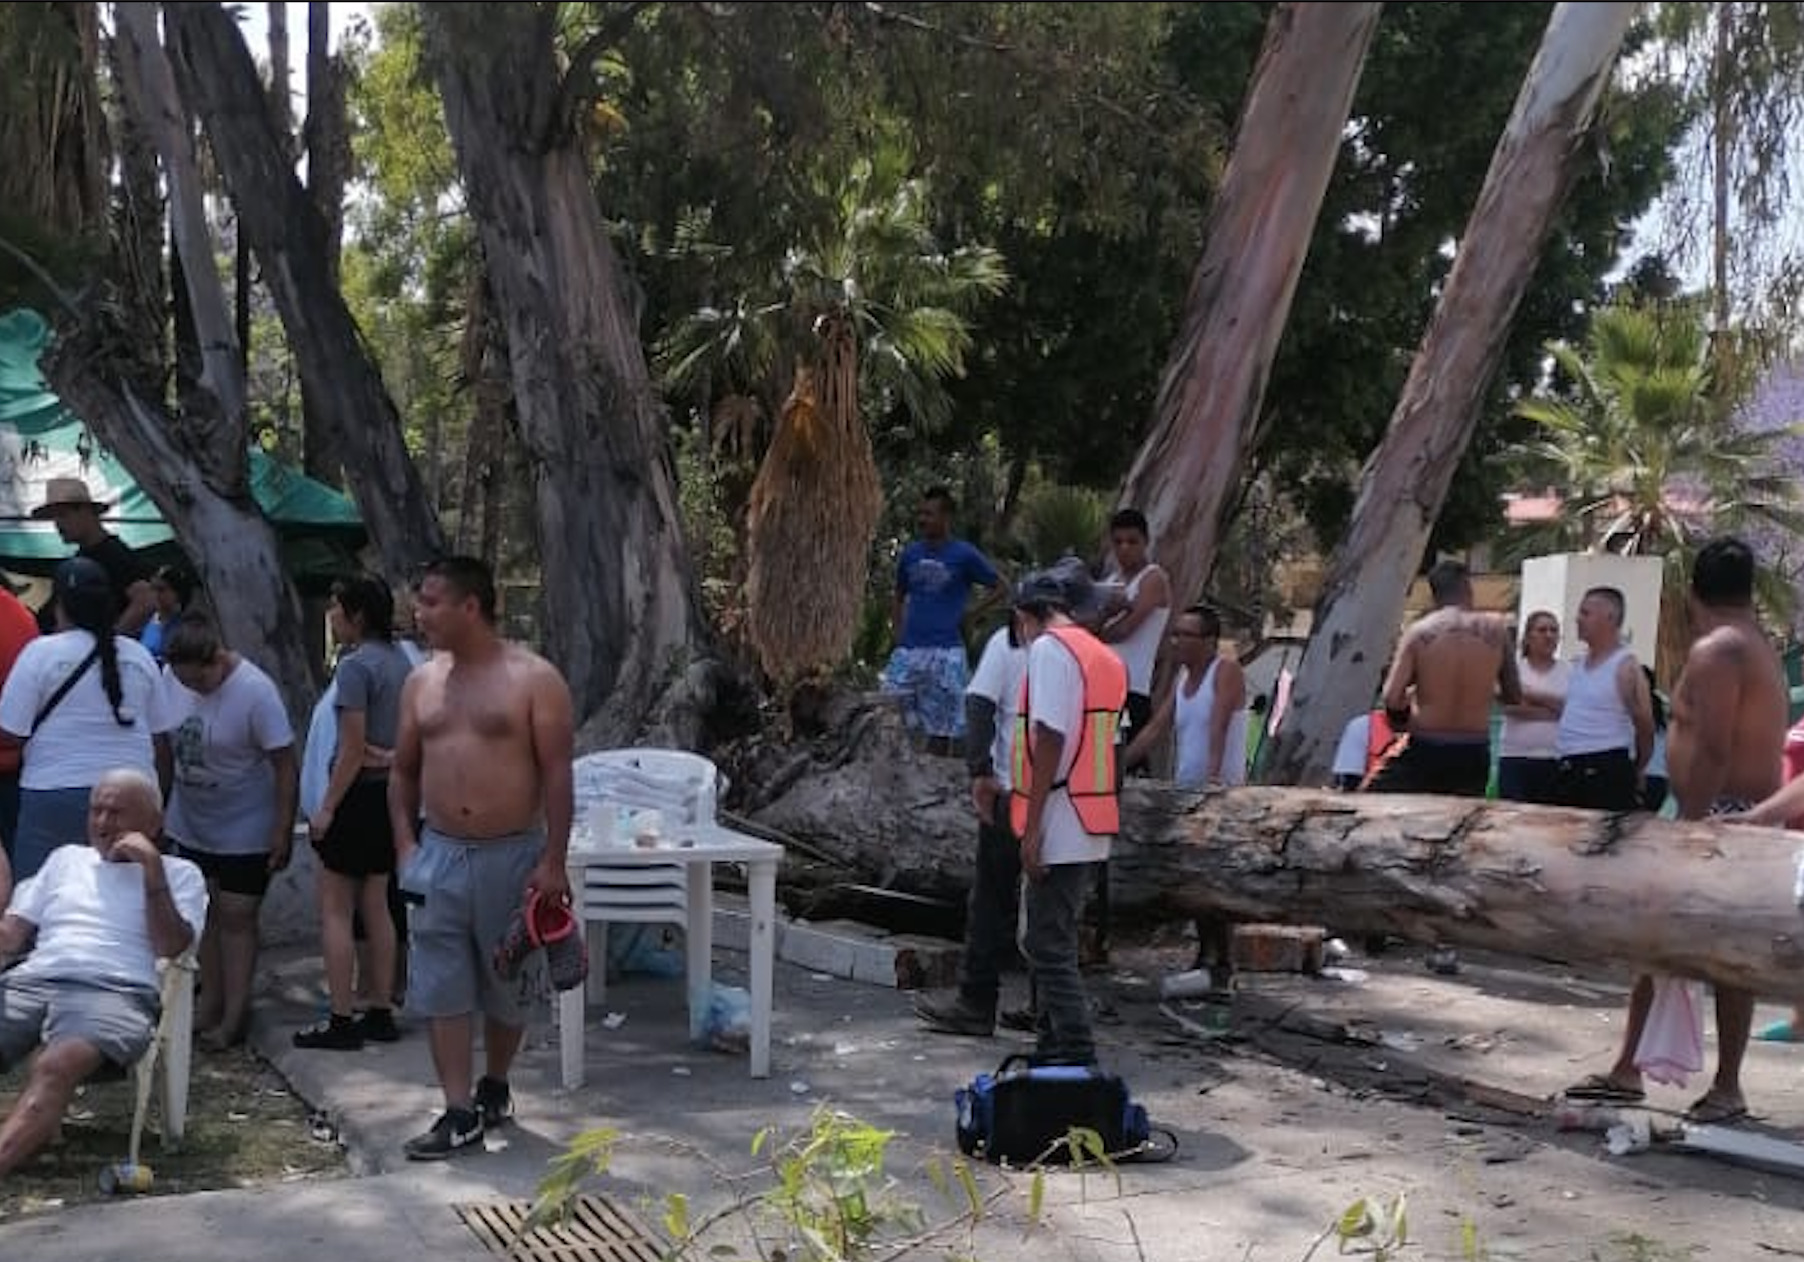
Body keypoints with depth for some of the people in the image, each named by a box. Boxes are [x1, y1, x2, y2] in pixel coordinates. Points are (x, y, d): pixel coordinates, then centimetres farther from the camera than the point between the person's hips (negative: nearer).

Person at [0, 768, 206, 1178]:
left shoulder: (179, 873, 19)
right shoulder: (66, 859, 31)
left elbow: (170, 947, 3)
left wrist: (152, 867, -1)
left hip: (115, 994, -4)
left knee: (55, 1067, -36)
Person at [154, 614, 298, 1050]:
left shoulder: (256, 691, -24)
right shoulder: (170, 679, -9)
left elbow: (285, 766, -19)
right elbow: (163, 749, 5)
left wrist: (283, 833, -19)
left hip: (244, 831, -5)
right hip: (191, 825, 5)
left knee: (236, 918, 0)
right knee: (205, 913, 14)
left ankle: (234, 1015, 8)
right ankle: (210, 1002, 25)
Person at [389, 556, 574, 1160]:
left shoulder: (534, 678, -8)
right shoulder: (422, 681, 7)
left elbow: (557, 774, -11)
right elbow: (403, 771, 15)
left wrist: (553, 861, -15)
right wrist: (405, 843, 3)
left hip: (512, 855, -4)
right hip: (440, 856, 4)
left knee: (507, 984, 11)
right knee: (441, 989, 0)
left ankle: (495, 1086, 32)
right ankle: (461, 1113, 7)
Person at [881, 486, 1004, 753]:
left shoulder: (964, 555, -3)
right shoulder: (911, 554, 10)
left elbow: (1000, 587, 4)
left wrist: (969, 617, -2)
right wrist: (898, 634, 9)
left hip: (946, 652, -4)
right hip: (908, 650, 4)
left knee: (941, 727, 3)